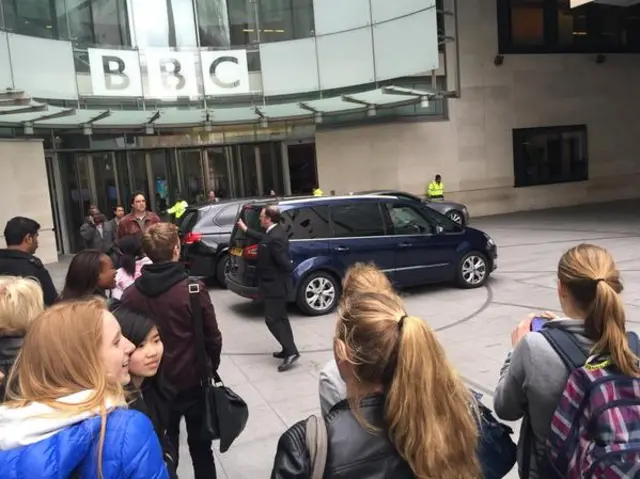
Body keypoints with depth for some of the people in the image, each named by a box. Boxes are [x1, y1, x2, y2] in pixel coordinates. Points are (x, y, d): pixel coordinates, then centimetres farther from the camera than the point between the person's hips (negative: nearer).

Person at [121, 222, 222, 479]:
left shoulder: (130, 295, -10)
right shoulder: (193, 289, -18)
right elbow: (212, 338, -11)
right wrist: (211, 367, 8)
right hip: (192, 382, -2)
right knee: (200, 447, 16)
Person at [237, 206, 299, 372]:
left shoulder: (275, 238, -27)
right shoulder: (275, 232, 4)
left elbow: (286, 264, -28)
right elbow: (262, 238, 27)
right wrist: (245, 229, 33)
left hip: (274, 285, -10)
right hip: (276, 283, 10)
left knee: (272, 320, -4)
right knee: (280, 318, 17)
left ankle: (291, 351, -1)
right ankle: (288, 350, 25)